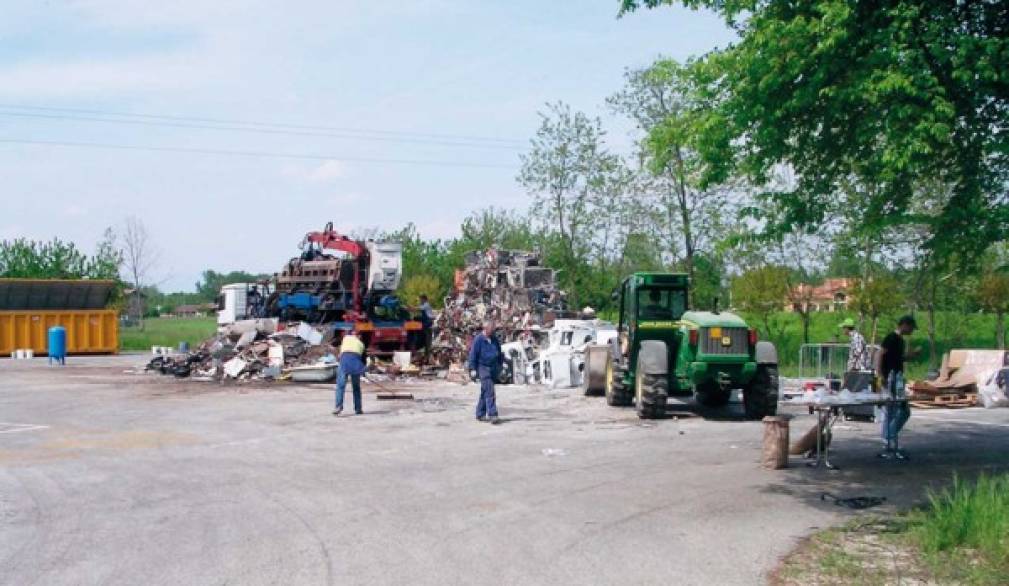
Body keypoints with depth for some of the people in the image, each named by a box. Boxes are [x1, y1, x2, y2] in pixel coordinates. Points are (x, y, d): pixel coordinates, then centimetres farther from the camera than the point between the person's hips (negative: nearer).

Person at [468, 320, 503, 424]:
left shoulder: (494, 339, 10)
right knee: (489, 392, -14)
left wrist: (500, 364, 20)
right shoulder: (479, 339, -9)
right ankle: (492, 415, -17)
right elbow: (473, 354, -8)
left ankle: (480, 414, 21)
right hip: (483, 367, -7)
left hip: (493, 368, 7)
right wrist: (473, 368, -10)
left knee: (484, 392, 13)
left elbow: (499, 353, 21)